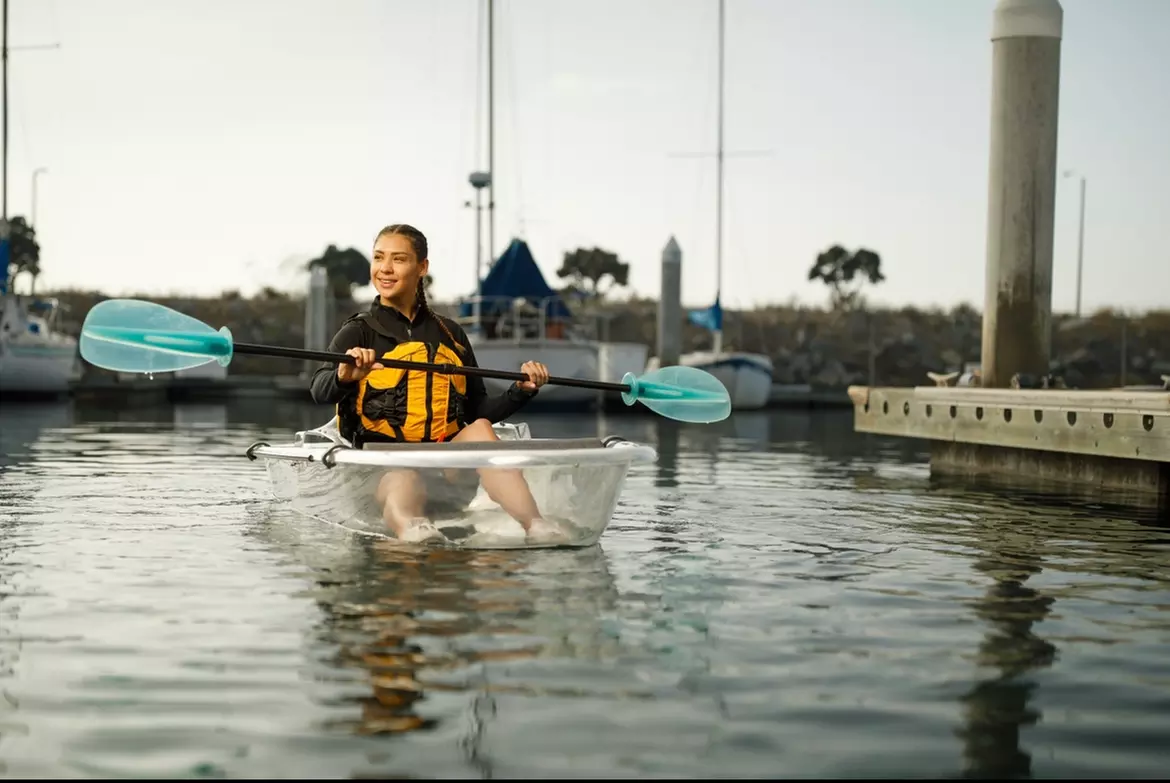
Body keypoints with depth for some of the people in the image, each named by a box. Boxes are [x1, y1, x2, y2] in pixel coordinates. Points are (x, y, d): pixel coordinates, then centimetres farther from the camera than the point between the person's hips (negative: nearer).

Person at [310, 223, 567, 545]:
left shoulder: (450, 334, 19)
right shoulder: (358, 333, 6)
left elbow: (477, 411, 23)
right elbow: (319, 390, -14)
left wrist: (520, 391, 4)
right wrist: (344, 377, -37)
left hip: (446, 476, 4)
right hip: (383, 470, -4)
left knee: (479, 430, -27)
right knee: (404, 489, -38)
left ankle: (535, 525, -44)